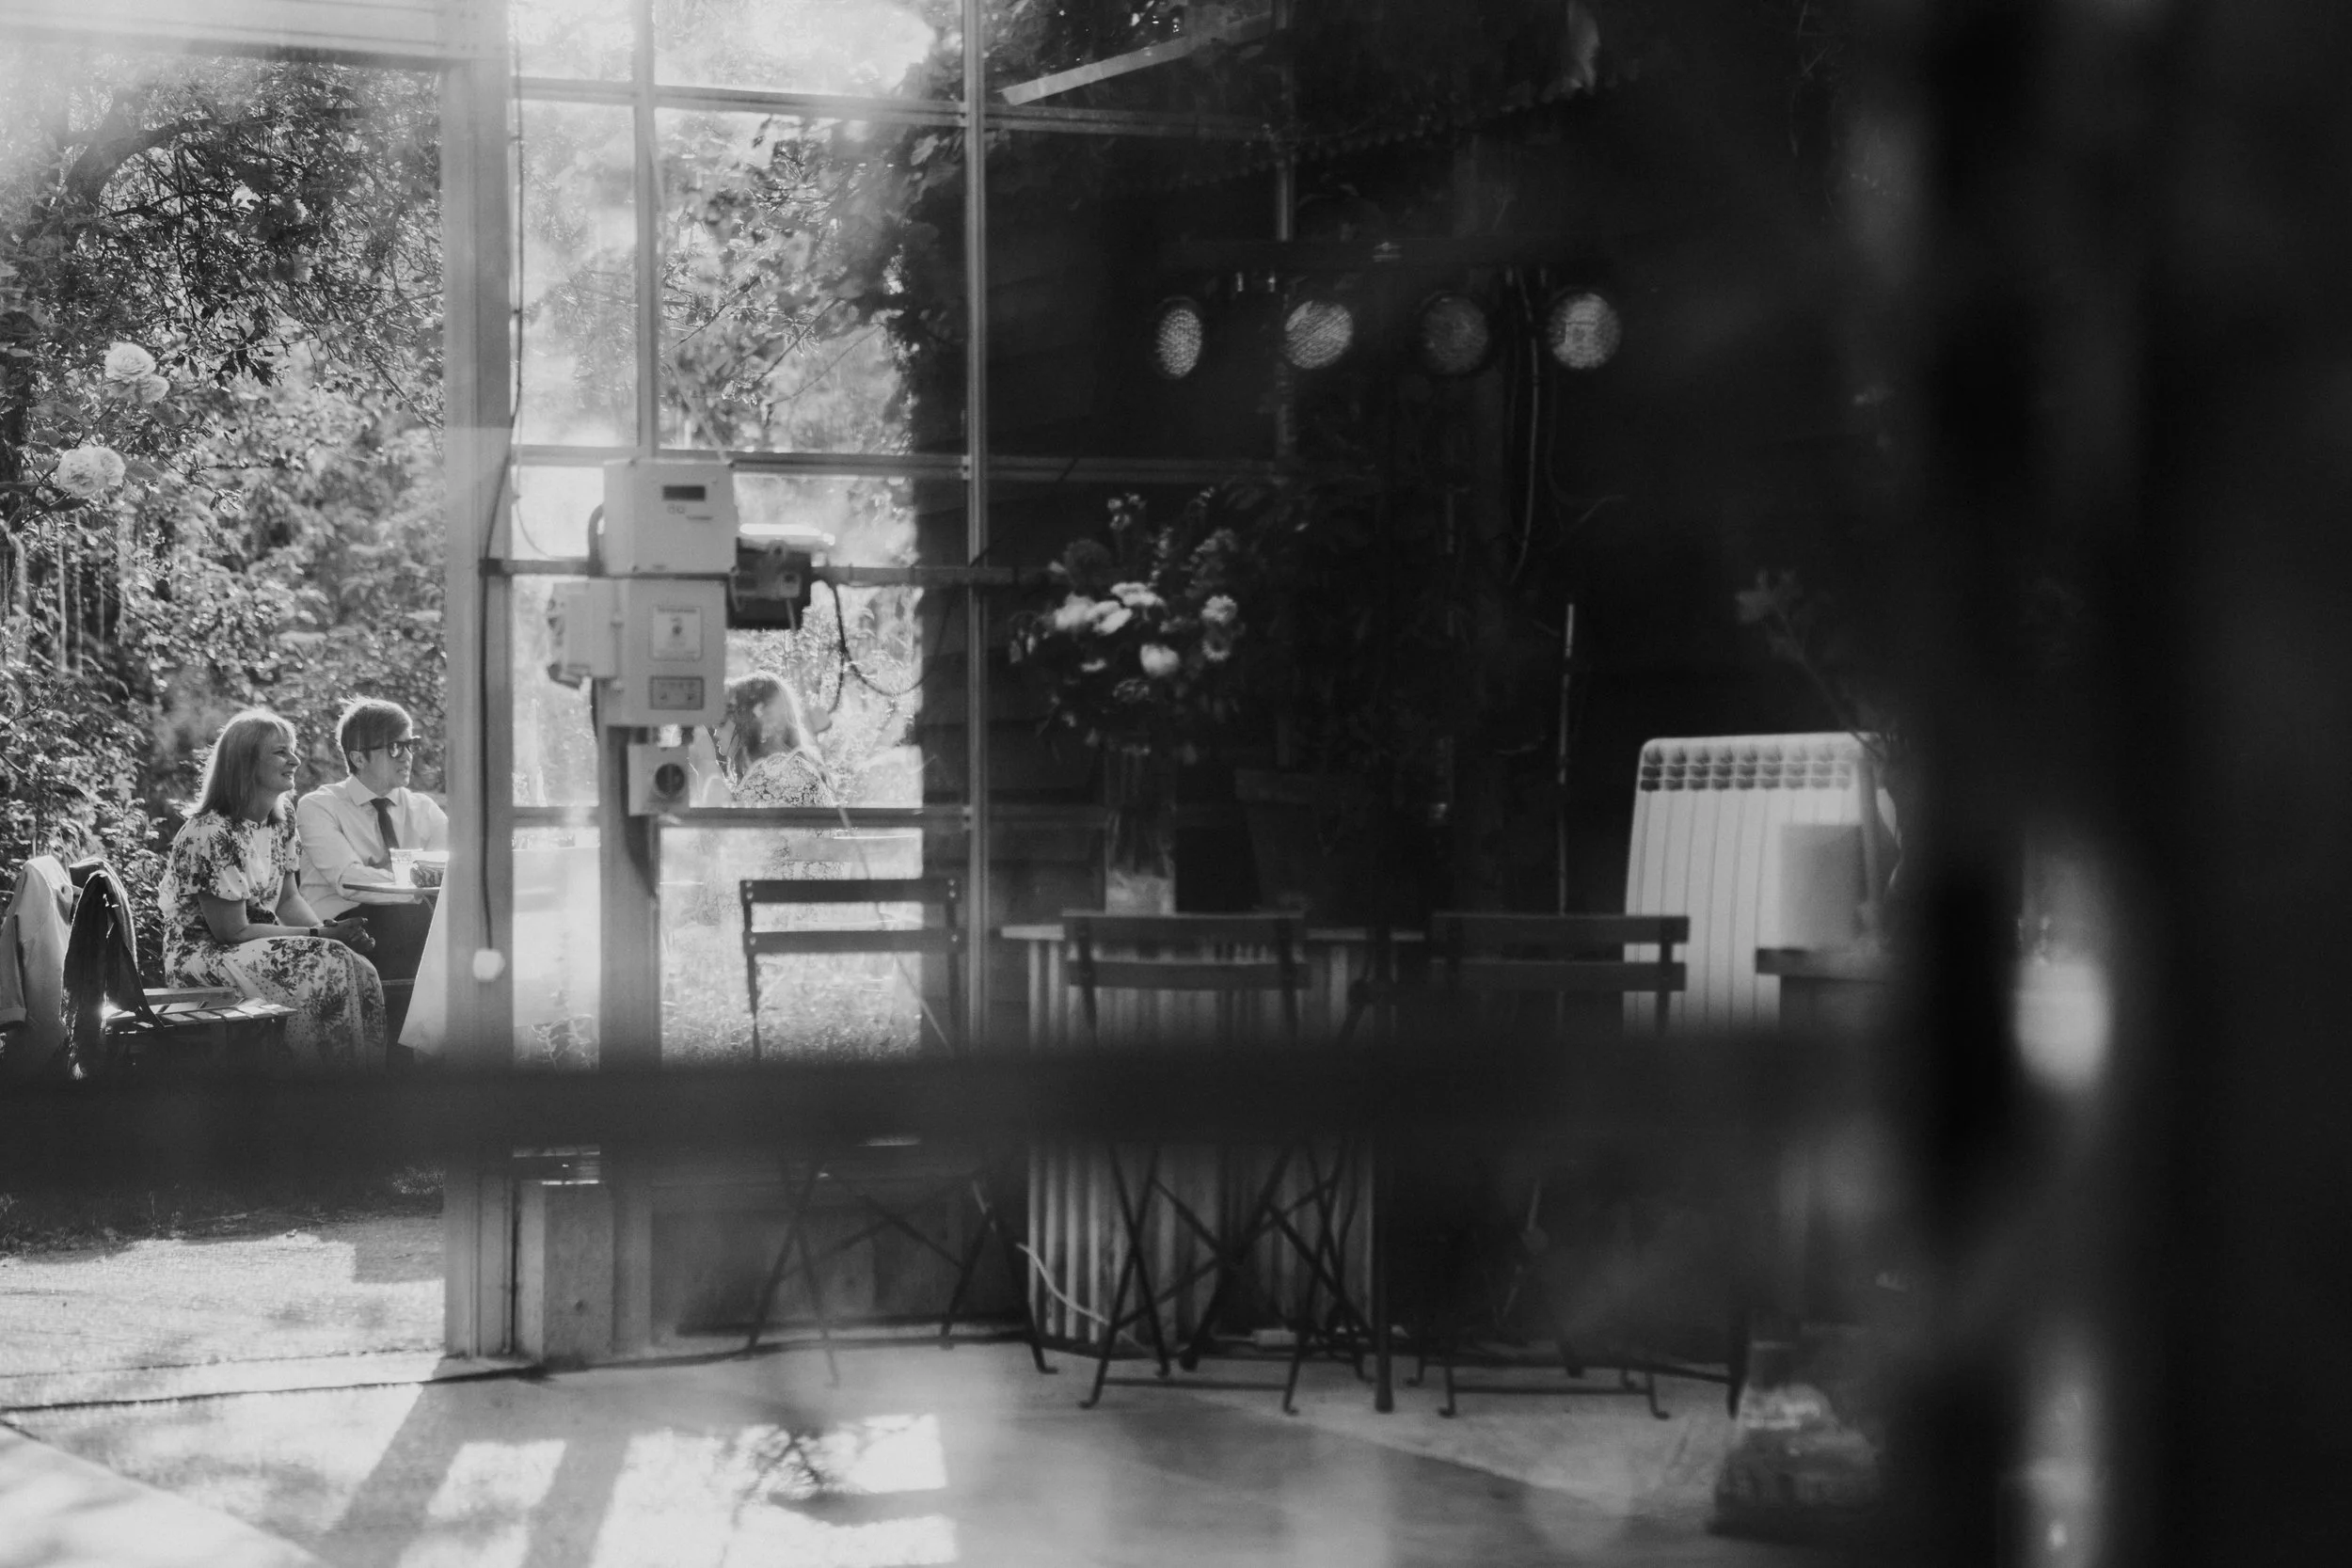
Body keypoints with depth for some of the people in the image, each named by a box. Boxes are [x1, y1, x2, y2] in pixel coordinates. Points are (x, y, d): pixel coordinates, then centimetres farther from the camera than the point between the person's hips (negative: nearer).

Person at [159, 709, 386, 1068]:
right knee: (329, 965, -28)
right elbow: (232, 932, -17)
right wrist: (322, 936, -18)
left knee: (359, 972, -20)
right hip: (203, 956, -7)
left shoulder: (281, 823, 9)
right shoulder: (212, 835, -18)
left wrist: (331, 932, -9)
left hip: (263, 947, 8)